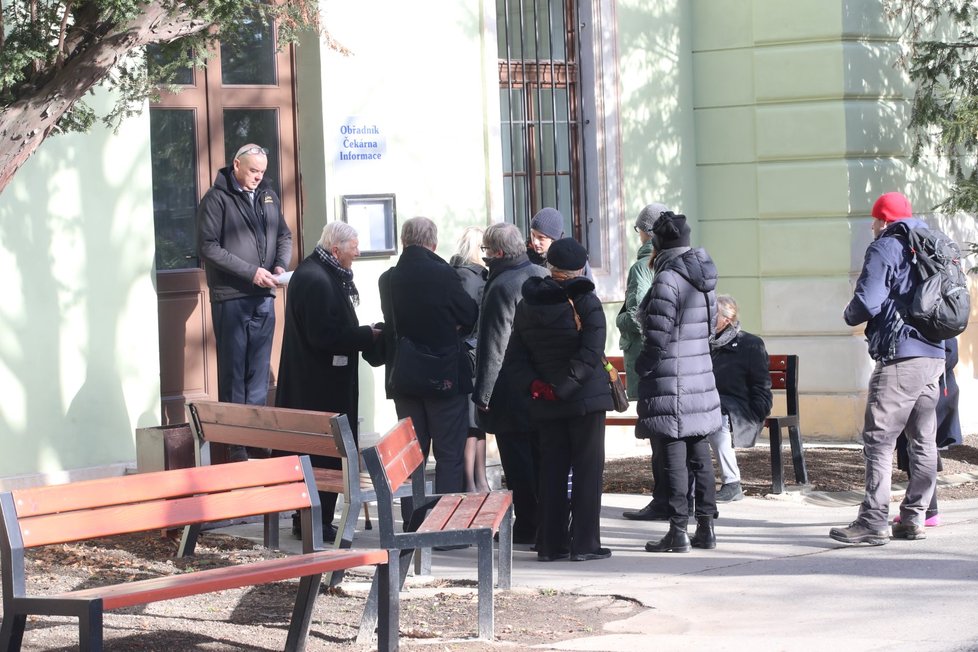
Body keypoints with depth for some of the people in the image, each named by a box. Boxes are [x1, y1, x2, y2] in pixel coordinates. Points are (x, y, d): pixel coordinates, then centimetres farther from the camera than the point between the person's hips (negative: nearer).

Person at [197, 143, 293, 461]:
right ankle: (235, 444, -1)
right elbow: (208, 248, -12)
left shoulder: (268, 196, 13)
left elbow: (284, 235, 21)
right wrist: (250, 272, -16)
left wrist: (281, 265, 0)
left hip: (264, 297, 6)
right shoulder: (217, 199, -5)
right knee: (233, 372, -3)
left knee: (259, 371, 7)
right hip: (231, 299, -5)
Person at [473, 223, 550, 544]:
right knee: (542, 456, 14)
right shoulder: (543, 277, 7)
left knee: (518, 461, -1)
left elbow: (493, 347, -18)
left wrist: (482, 394, -14)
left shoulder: (502, 287, -17)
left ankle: (527, 527, 2)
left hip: (512, 393, -8)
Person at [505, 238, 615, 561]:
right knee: (587, 469, 1)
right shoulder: (585, 301, -9)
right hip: (587, 400, -4)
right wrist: (562, 387, -17)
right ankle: (584, 543, -1)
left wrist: (533, 384, -4)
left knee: (552, 471, 10)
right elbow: (591, 353, -20)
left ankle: (551, 543, 10)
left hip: (546, 403, 5)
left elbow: (515, 355, 4)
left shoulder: (527, 304, 6)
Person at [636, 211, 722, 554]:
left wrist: (642, 367, -5)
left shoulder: (667, 280, -16)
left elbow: (658, 336, -17)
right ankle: (706, 527, 15)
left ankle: (678, 531, -1)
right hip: (701, 379, 8)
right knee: (699, 455, 12)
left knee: (672, 458, -3)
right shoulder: (703, 279, 9)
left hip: (669, 386, -8)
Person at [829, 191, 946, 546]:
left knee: (879, 440, -7)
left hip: (900, 359, -8)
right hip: (935, 355, 8)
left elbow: (866, 304, -16)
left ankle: (872, 522, -11)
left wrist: (849, 314, 4)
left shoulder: (885, 248, -7)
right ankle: (912, 519, 13)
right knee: (923, 440, 10)